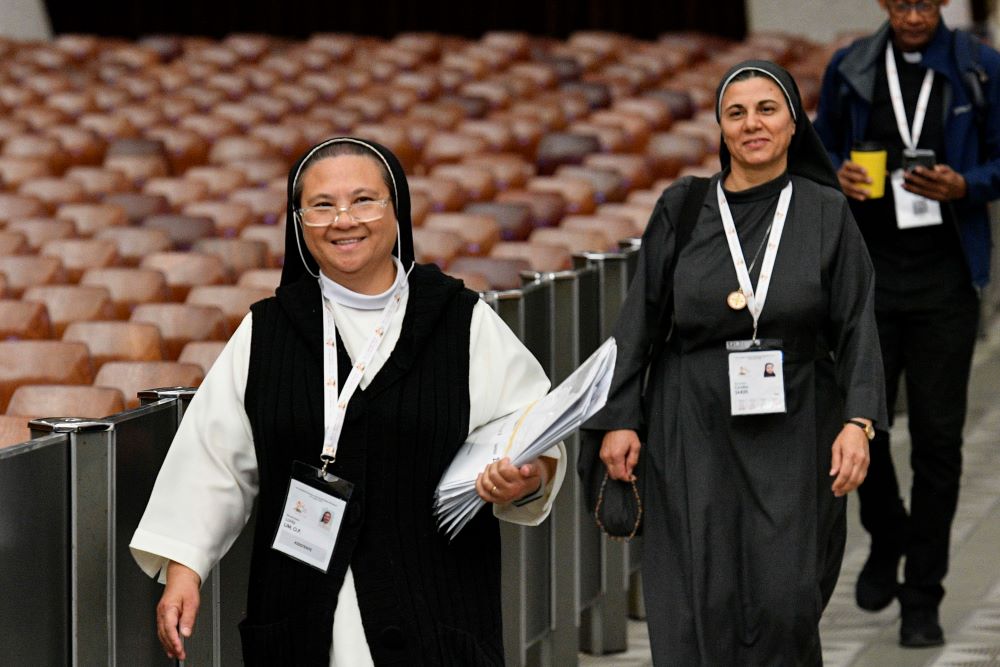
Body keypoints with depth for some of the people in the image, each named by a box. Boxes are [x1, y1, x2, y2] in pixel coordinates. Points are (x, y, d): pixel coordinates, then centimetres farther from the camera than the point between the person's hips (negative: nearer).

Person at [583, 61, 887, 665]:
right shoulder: (682, 208, 4)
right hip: (694, 438, 1)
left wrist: (858, 421, -13)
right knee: (703, 606, -5)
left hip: (793, 438, 0)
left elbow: (857, 323, -1)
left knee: (783, 603, -7)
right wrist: (618, 417, -1)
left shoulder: (827, 213, 3)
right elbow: (640, 317, 5)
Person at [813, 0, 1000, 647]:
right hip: (865, 271, 2)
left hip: (945, 278, -2)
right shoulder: (850, 70, 4)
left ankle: (923, 597, 9)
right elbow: (821, 152, 14)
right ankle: (886, 541, 33)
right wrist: (838, 177, -8)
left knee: (937, 436, 0)